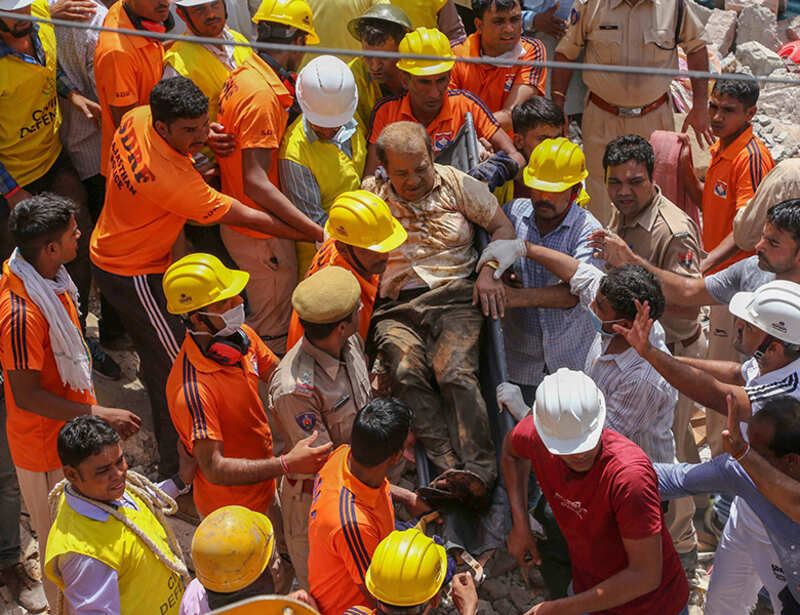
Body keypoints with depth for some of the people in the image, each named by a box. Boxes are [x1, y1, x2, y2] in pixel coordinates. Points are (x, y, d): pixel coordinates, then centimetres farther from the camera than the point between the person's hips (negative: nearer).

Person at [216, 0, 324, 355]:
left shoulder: (243, 75, 6)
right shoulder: (262, 93, -25)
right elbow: (256, 181, -32)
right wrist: (316, 231, -36)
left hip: (236, 220, 10)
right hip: (259, 231, -10)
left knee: (262, 318, 24)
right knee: (274, 332, 3)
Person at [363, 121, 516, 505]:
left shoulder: (456, 185, 14)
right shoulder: (370, 195, 16)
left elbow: (503, 227, 14)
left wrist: (489, 272, -2)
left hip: (454, 297, -1)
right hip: (395, 307, 1)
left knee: (456, 374, -29)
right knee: (406, 374, -29)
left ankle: (480, 473, -37)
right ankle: (451, 471, -37)